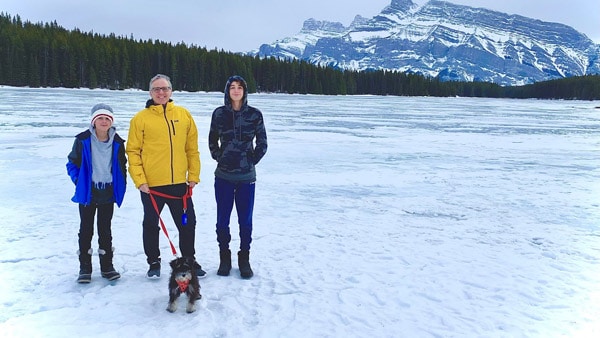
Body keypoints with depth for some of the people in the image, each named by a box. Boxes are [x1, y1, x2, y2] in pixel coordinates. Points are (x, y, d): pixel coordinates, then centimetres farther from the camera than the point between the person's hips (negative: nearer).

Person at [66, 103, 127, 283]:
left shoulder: (117, 142, 0)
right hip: (87, 192, -2)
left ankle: (107, 265, 21)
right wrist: (78, 181, -9)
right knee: (86, 229, 7)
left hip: (108, 192, 2)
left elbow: (122, 166, 10)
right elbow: (72, 163, 0)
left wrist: (121, 185, 3)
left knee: (105, 229, 11)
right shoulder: (83, 140, -9)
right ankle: (85, 267, 17)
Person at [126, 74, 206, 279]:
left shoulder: (184, 115, 5)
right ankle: (154, 263, 29)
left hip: (179, 183, 2)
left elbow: (192, 149, 7)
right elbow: (133, 151, -4)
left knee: (187, 224, 11)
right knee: (151, 225, 12)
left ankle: (190, 261, 29)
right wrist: (139, 180, -11)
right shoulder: (141, 118, -3)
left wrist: (194, 175, 3)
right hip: (151, 185, -2)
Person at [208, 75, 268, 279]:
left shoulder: (254, 114, -1)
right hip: (223, 176, 1)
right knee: (223, 219, 6)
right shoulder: (219, 113, 2)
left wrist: (252, 161, 0)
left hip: (246, 177, -1)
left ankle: (244, 259, 19)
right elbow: (212, 141, 14)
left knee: (245, 220, 5)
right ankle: (224, 257, 21)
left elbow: (262, 143, 7)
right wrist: (219, 158, 4)